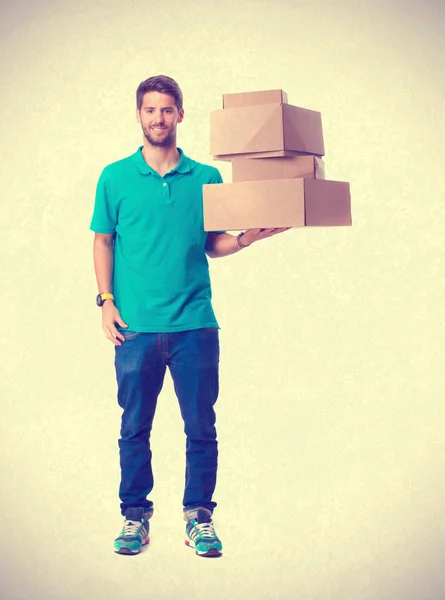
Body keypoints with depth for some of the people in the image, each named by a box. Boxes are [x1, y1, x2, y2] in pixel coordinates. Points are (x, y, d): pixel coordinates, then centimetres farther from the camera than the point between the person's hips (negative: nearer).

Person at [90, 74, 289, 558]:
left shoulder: (206, 179, 8)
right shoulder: (115, 178, 6)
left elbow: (213, 245, 11)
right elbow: (103, 241, 9)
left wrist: (244, 239, -9)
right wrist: (106, 301, -1)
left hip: (195, 324, 1)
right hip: (135, 326, 0)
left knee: (201, 427, 3)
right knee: (134, 427, 7)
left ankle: (198, 516, 17)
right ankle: (135, 515, 20)